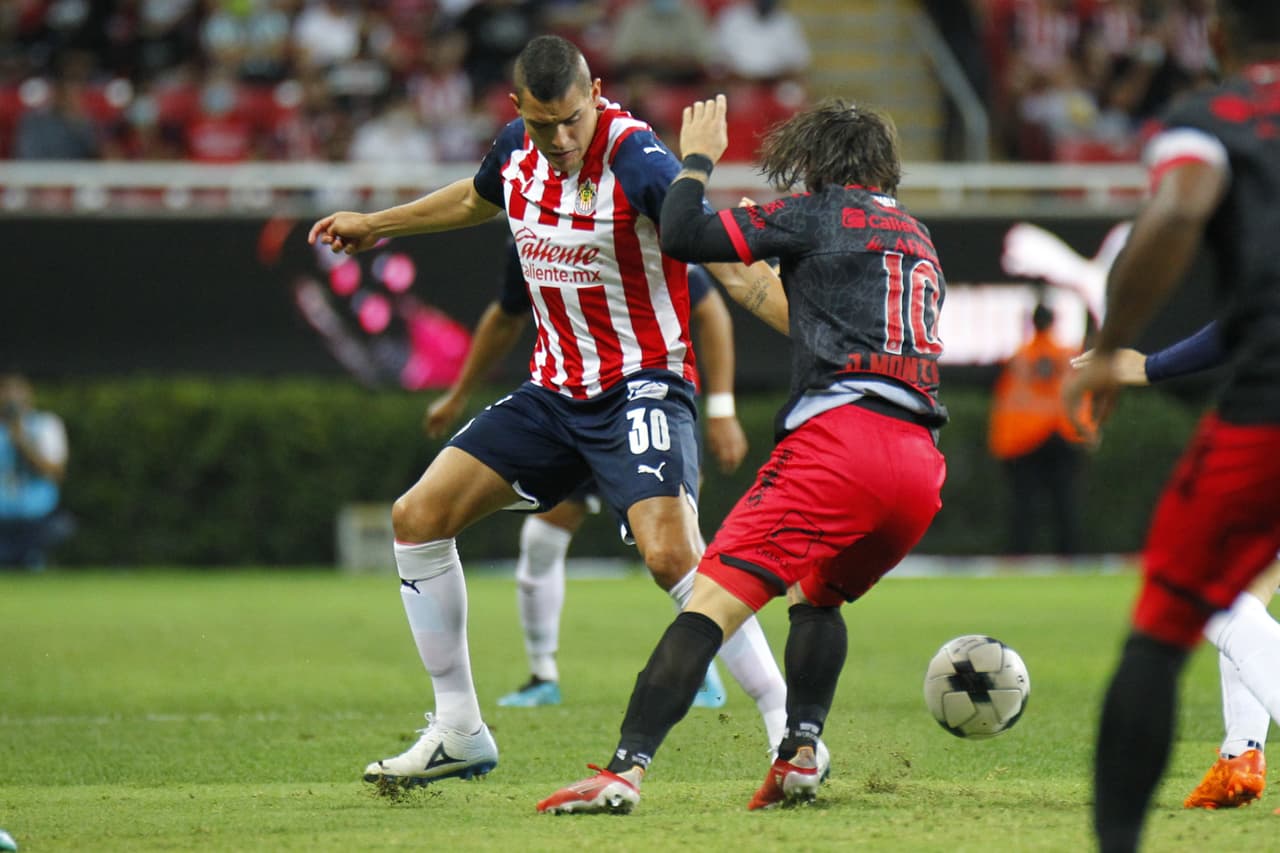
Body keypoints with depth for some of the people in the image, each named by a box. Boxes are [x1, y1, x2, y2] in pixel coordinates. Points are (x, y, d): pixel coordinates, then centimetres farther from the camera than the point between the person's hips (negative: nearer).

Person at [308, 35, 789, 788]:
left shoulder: (635, 158, -21)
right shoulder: (518, 148, 0)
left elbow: (722, 254, -31)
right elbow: (478, 198, 25)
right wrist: (376, 224, 38)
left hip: (640, 385, -7)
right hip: (555, 389, 7)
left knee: (671, 553, -28)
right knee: (419, 516, 1)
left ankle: (788, 728, -18)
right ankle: (459, 734, 11)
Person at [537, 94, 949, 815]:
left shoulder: (820, 213, 6)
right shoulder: (920, 240, 28)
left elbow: (683, 236, 2)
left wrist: (698, 157, 19)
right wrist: (752, 286, 51)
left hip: (839, 438, -7)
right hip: (920, 462, 7)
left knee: (711, 600, -12)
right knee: (815, 596, 30)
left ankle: (628, 769, -25)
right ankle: (802, 752, 10)